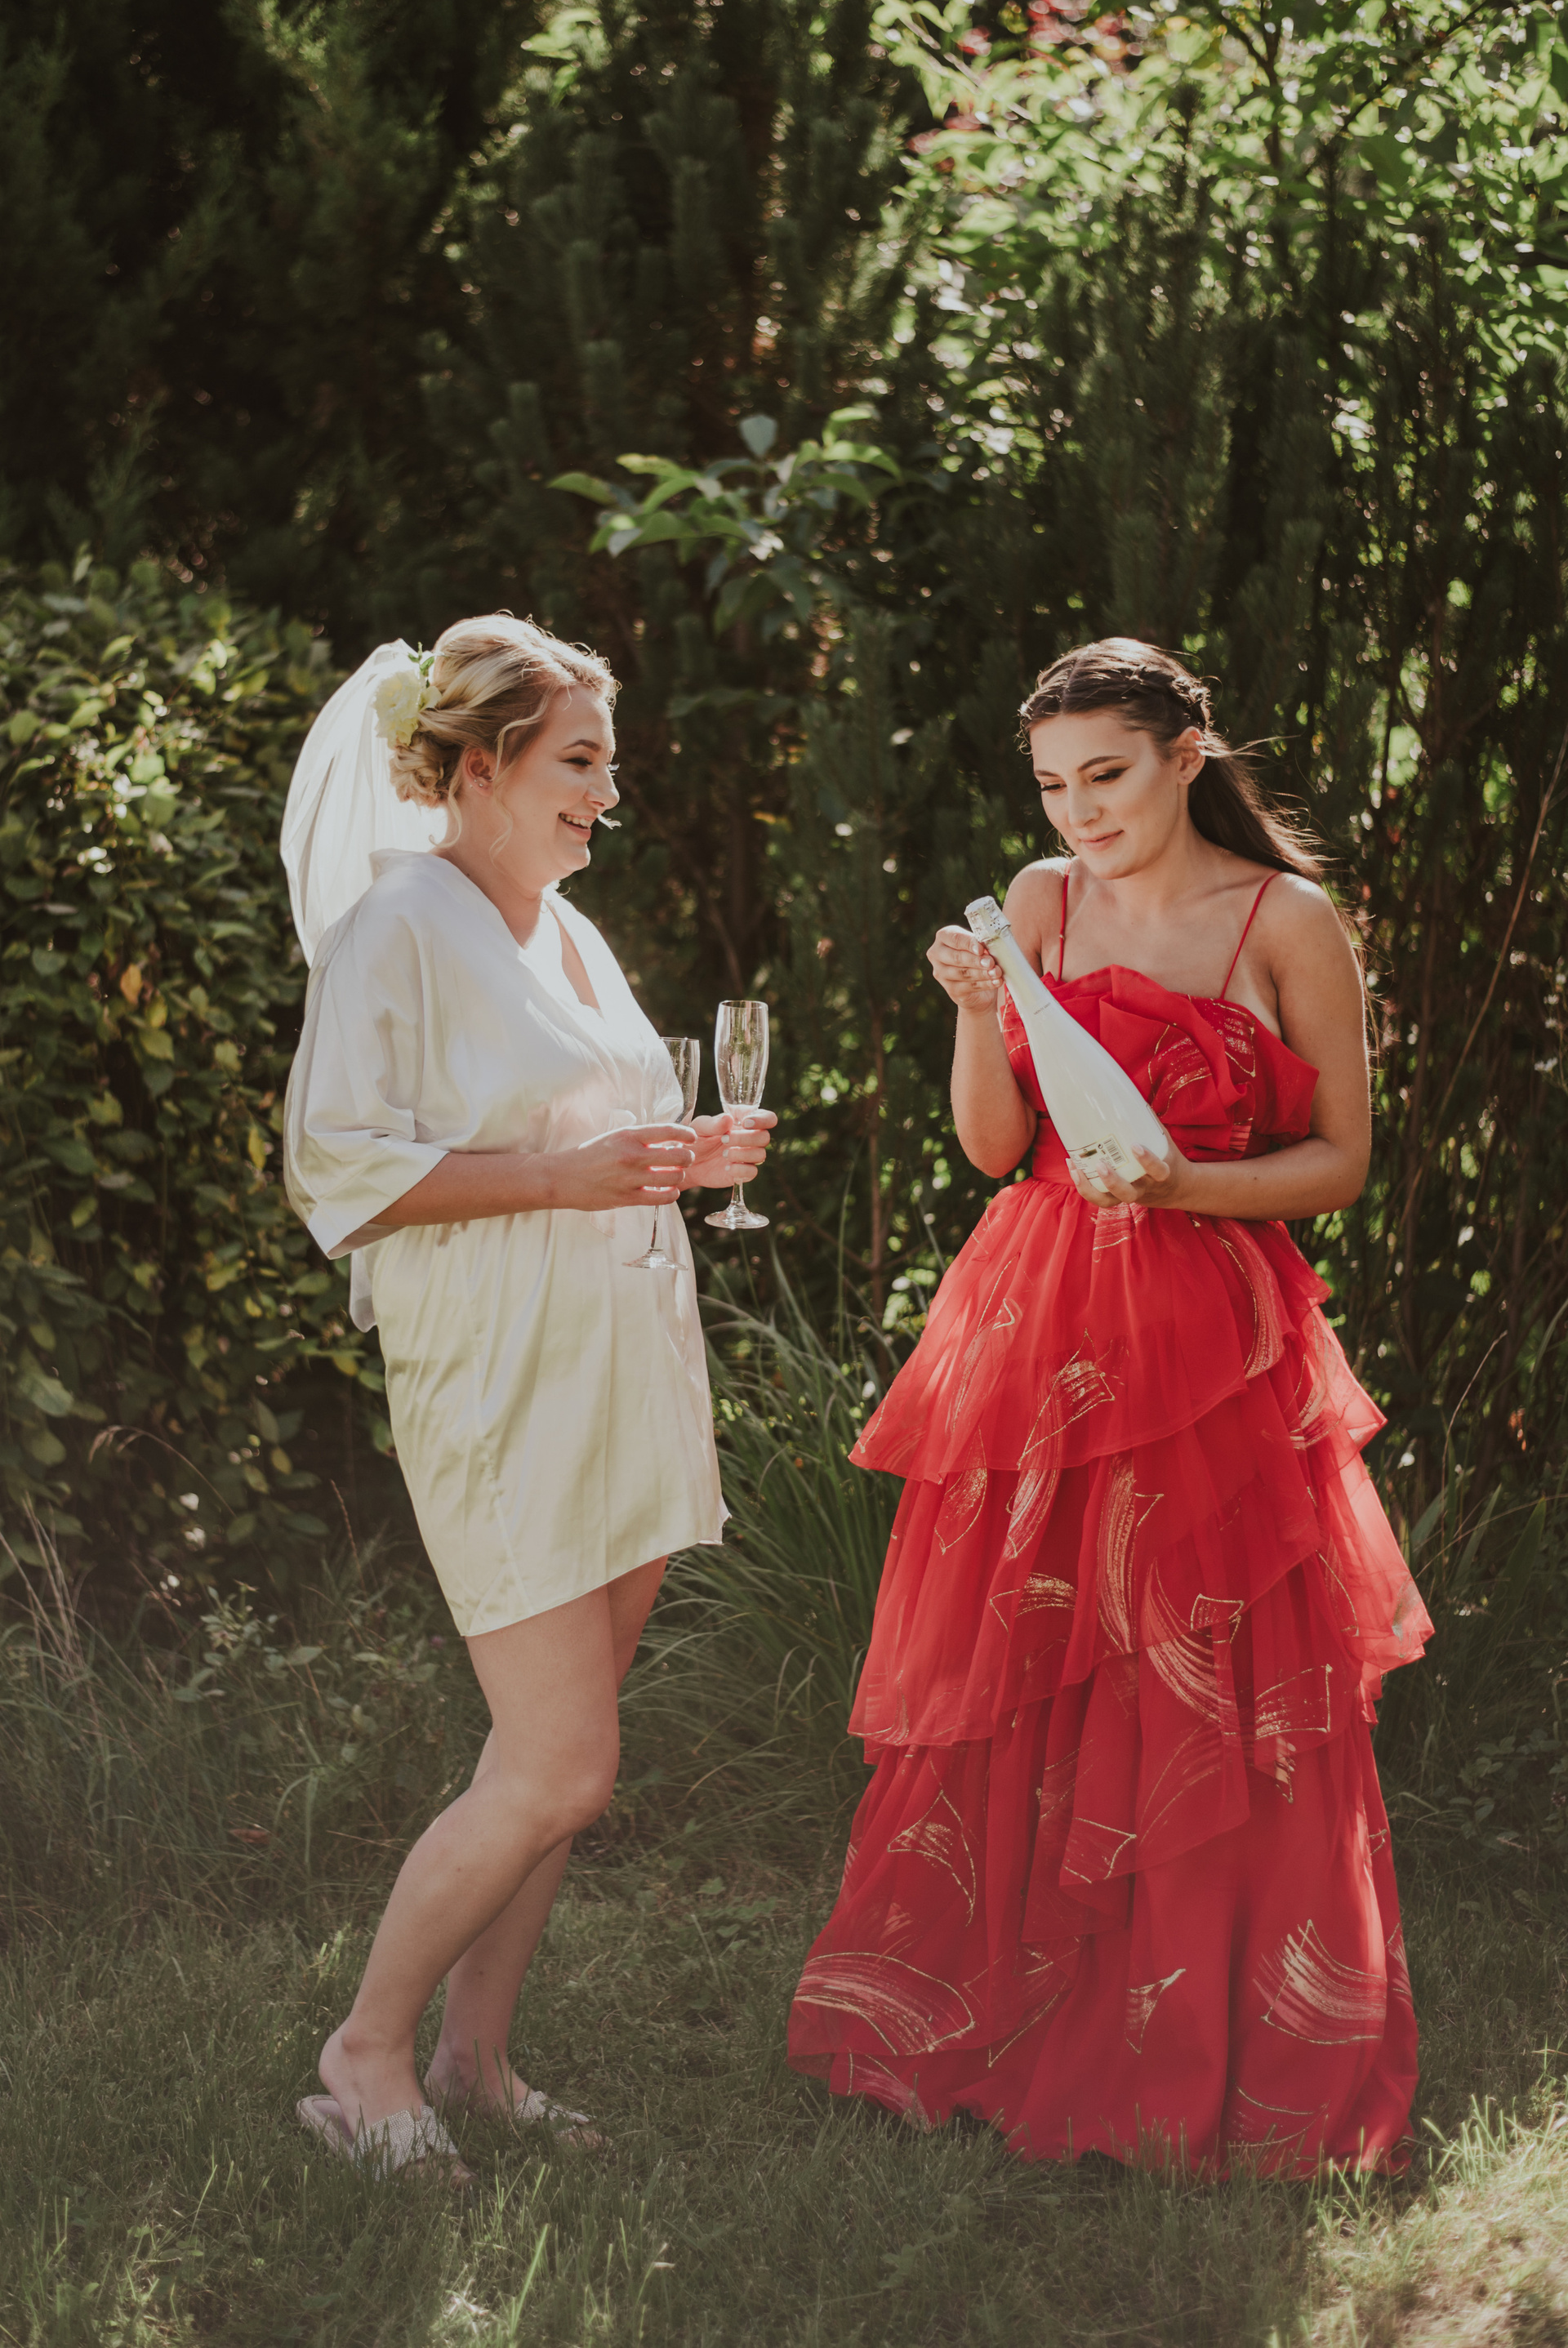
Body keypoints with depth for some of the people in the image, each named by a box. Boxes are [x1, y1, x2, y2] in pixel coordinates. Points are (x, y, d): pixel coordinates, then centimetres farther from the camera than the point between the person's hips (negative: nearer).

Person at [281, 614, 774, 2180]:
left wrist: (682, 1161, 8)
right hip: (499, 1394, -8)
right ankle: (364, 2052, 6)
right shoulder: (399, 926, -9)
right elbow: (338, 1167, -15)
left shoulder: (568, 935, 17)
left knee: (549, 1756, 9)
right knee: (562, 1769, -10)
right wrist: (562, 1175, -20)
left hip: (622, 1376, 8)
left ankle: (472, 2056, 19)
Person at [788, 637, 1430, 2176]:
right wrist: (976, 1009, -11)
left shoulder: (1289, 923, -3)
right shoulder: (1041, 905, 7)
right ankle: (997, 2032, 20)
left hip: (1215, 1344, -3)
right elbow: (991, 1144, 5)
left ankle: (1223, 2073, 12)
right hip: (1039, 1337, 3)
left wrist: (1185, 1183, -16)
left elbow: (1339, 1161, 0)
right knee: (1010, 1691, 6)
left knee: (1217, 1705, -2)